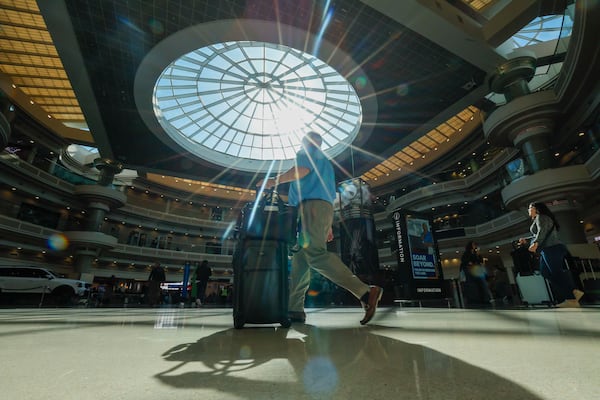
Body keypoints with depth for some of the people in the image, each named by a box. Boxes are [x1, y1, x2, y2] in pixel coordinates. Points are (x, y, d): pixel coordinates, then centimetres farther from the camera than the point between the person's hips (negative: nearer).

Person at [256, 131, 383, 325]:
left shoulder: (307, 152, 12)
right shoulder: (325, 162, 36)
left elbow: (302, 170, -11)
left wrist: (275, 180, -1)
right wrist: (328, 225, 25)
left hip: (312, 205, -9)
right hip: (324, 208, 9)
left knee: (316, 255, -23)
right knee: (300, 260, 3)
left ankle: (365, 292, -29)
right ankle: (294, 310, -1)